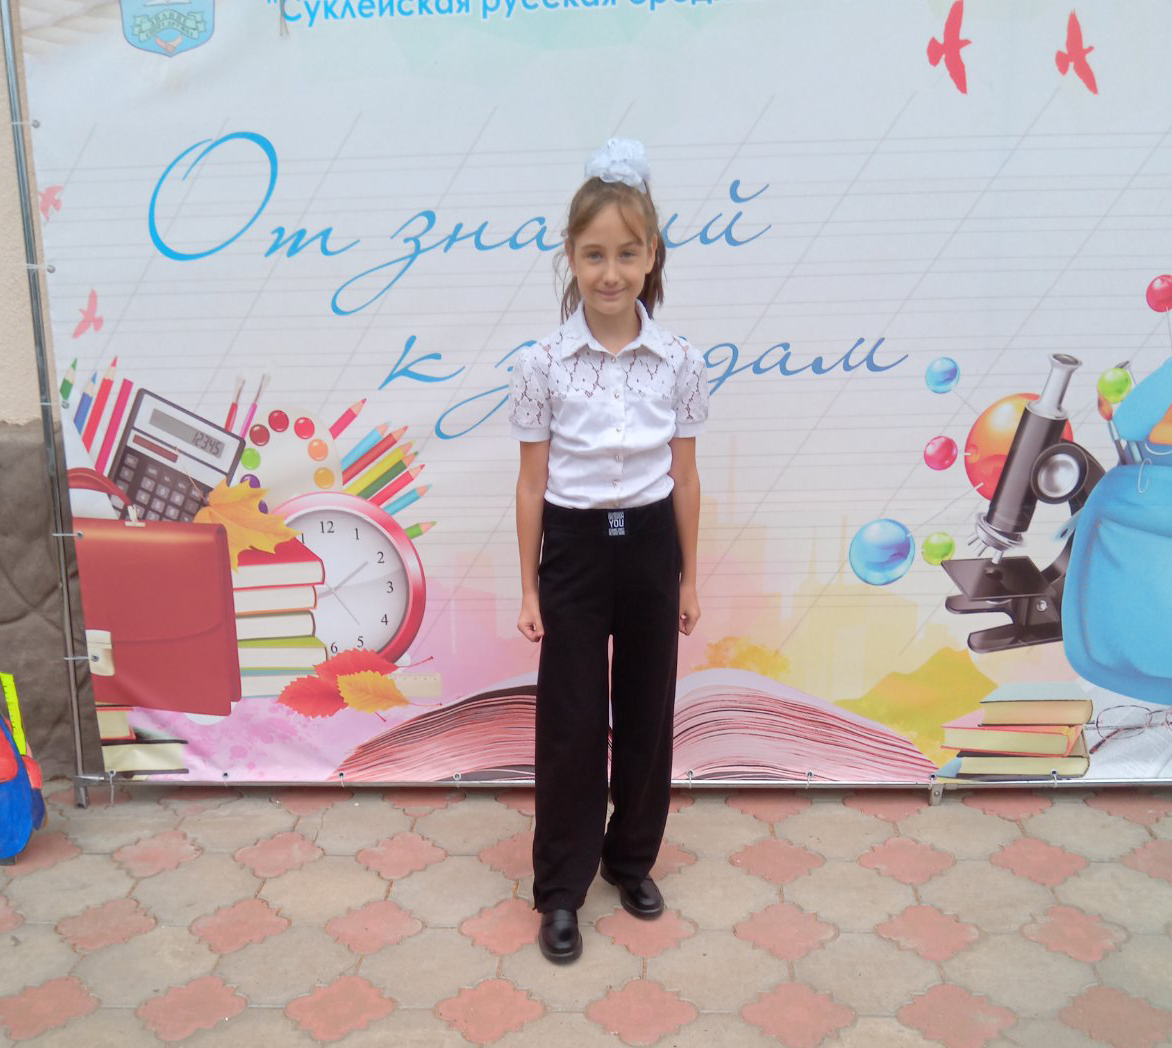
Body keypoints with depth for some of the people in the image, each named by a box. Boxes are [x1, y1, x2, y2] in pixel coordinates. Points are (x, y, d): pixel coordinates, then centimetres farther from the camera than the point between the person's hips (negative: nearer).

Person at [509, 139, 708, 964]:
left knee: (646, 712, 13)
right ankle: (561, 889, 21)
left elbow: (685, 477, 3)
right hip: (574, 546, -2)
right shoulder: (543, 363, -9)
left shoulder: (679, 362, -4)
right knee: (571, 721, 5)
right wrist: (529, 587, -2)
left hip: (650, 545, 2)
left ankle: (632, 857, 35)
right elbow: (532, 481, -4)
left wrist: (689, 576, 6)